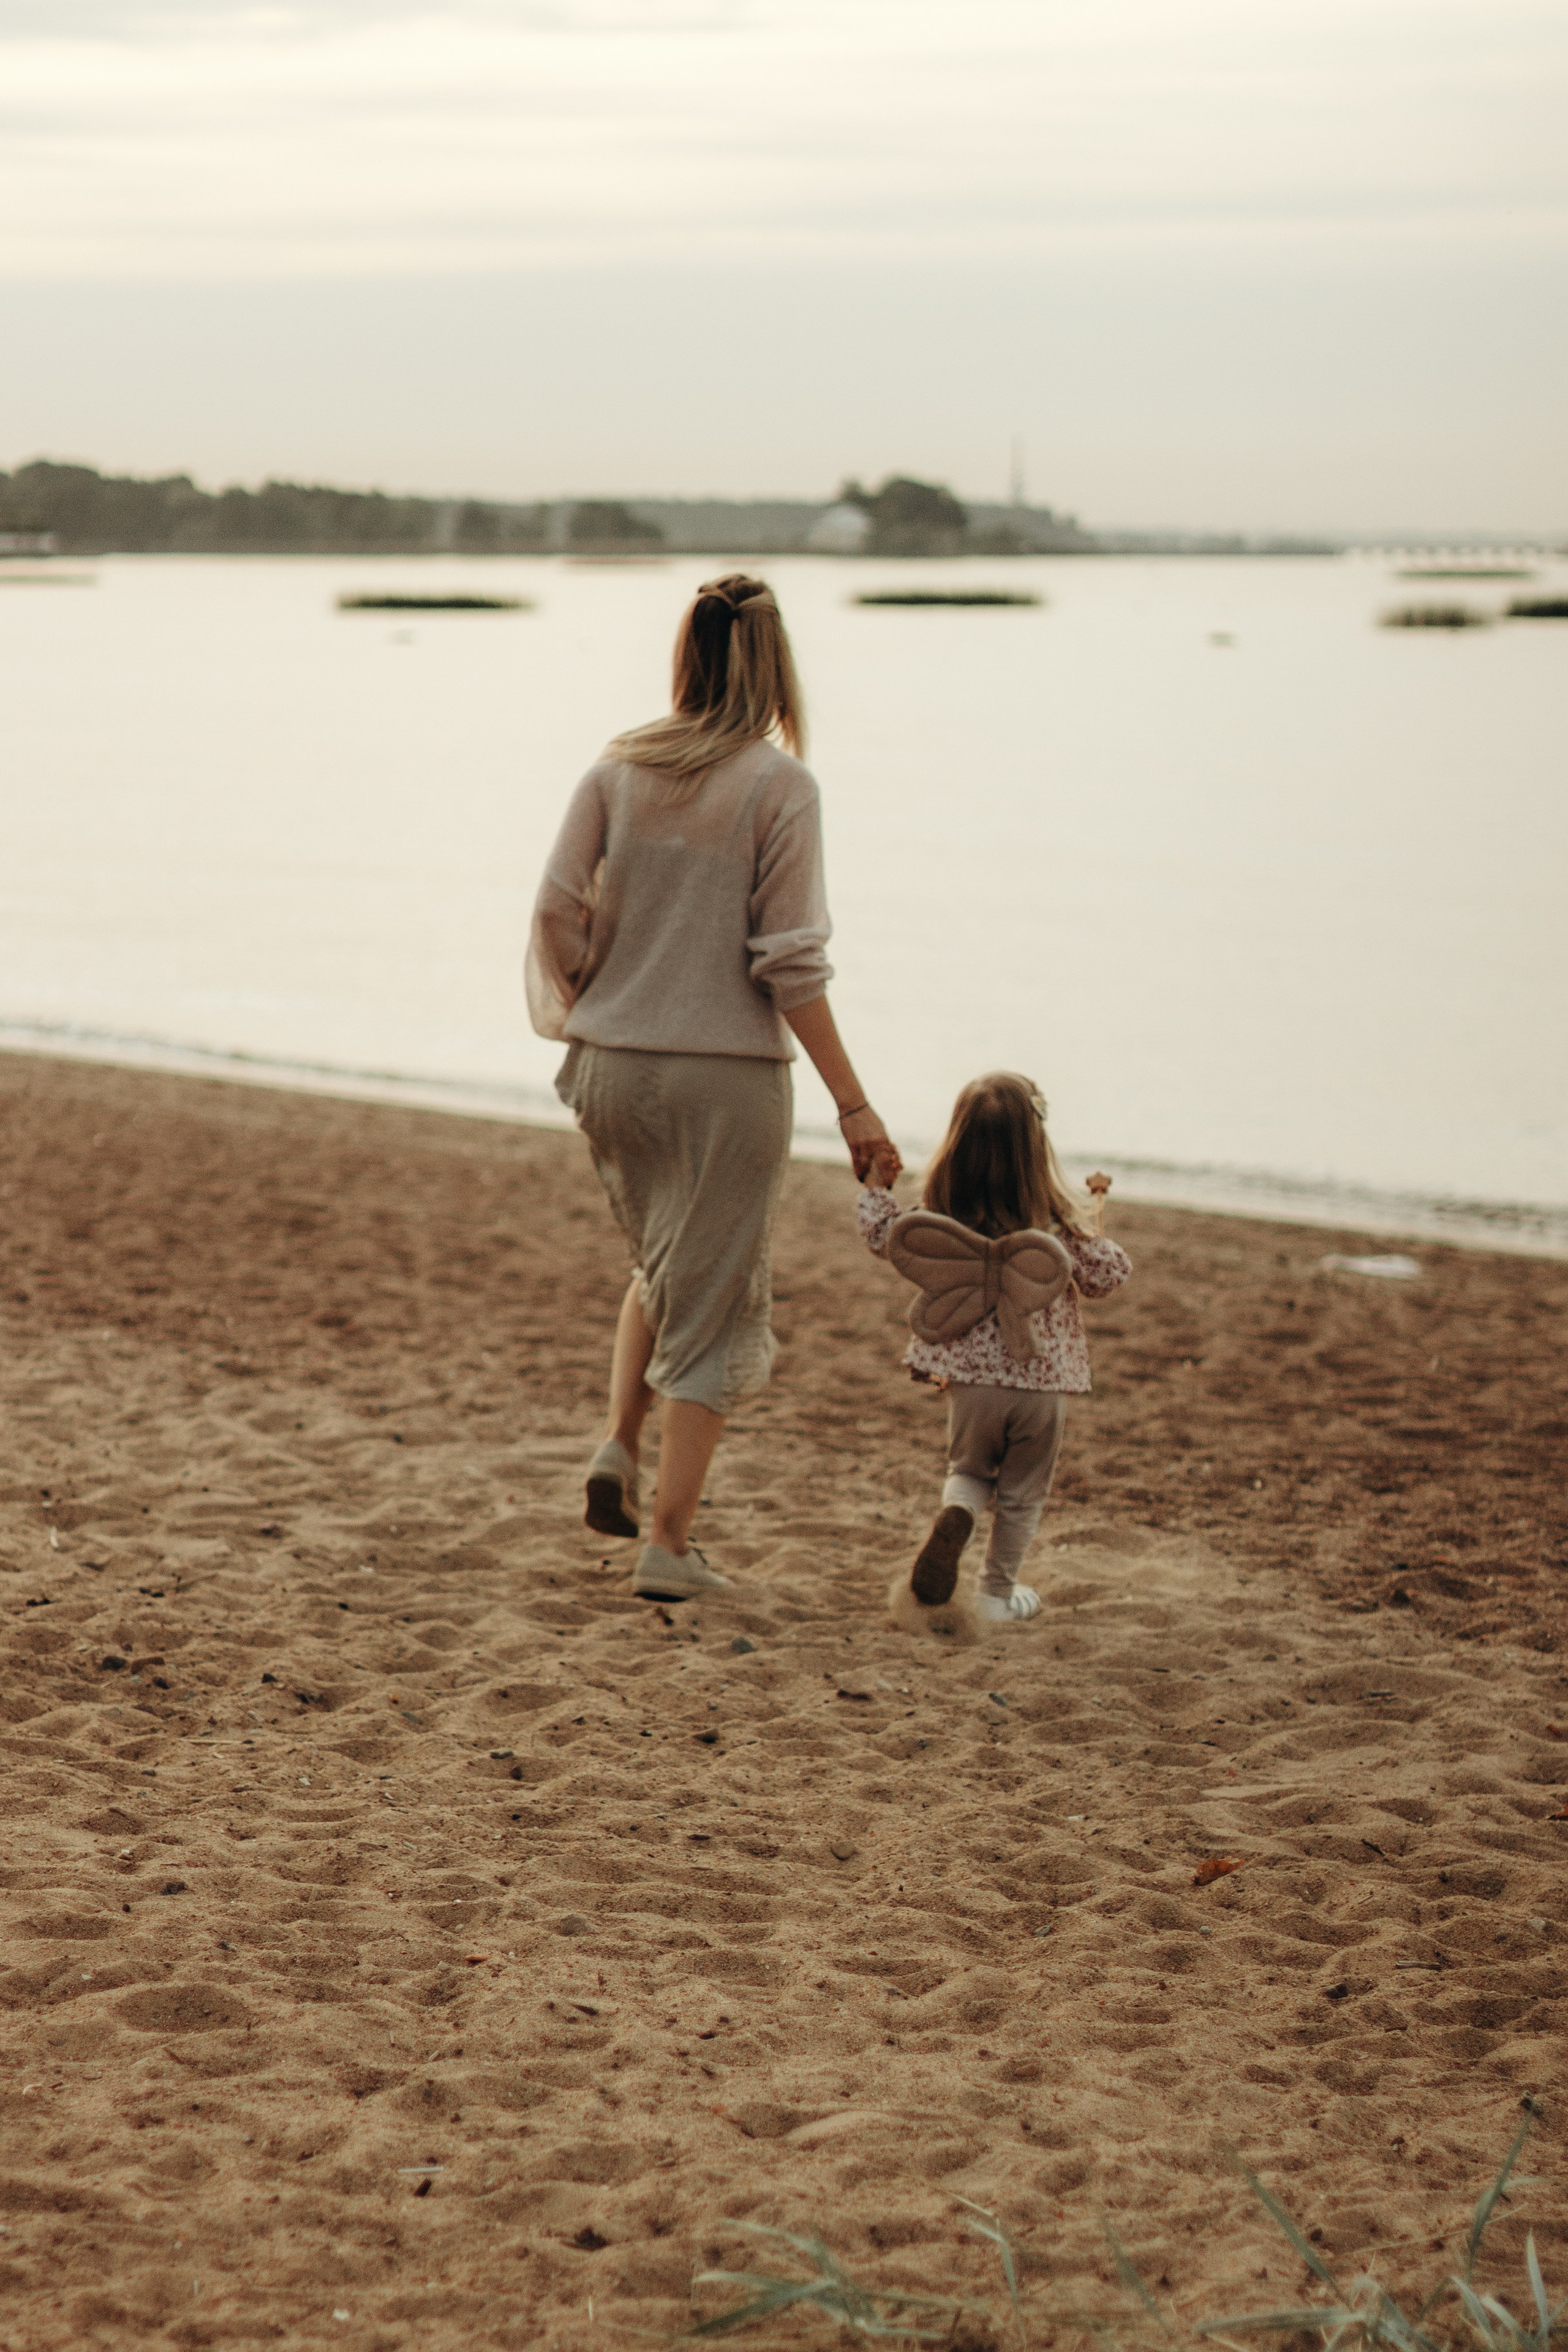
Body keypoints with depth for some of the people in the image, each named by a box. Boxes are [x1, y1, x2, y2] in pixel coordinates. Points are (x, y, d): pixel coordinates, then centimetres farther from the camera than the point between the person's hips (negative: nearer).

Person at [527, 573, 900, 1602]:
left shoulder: (619, 769, 1)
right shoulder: (780, 786, -10)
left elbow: (557, 908, -2)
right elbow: (790, 963, -13)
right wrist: (854, 1104, -7)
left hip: (614, 1066, 4)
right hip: (728, 1072, -4)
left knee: (662, 1266, 28)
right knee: (713, 1304, 6)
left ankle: (618, 1447, 11)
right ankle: (669, 1545, 7)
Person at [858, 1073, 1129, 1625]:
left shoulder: (945, 1219, -7)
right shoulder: (1059, 1222, -11)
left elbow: (885, 1237, 5)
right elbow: (1105, 1276, -2)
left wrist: (878, 1188, 20)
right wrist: (1097, 1224, 10)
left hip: (972, 1378, 1)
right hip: (1043, 1381, -1)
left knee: (970, 1470, 24)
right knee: (1022, 1492, 17)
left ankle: (955, 1514, -8)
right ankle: (999, 1594, 25)